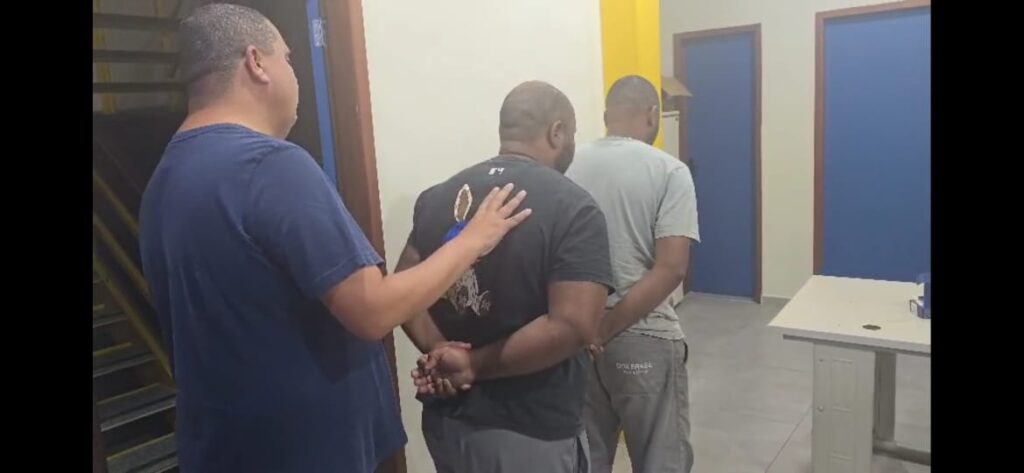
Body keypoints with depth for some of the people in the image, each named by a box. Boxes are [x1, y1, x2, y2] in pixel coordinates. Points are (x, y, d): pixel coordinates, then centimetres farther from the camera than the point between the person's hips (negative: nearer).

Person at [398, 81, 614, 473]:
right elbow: (574, 326, -24)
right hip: (532, 434, -5)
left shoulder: (438, 196, 2)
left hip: (448, 419, 6)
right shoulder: (573, 208, -16)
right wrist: (474, 364, -17)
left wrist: (438, 351, -9)